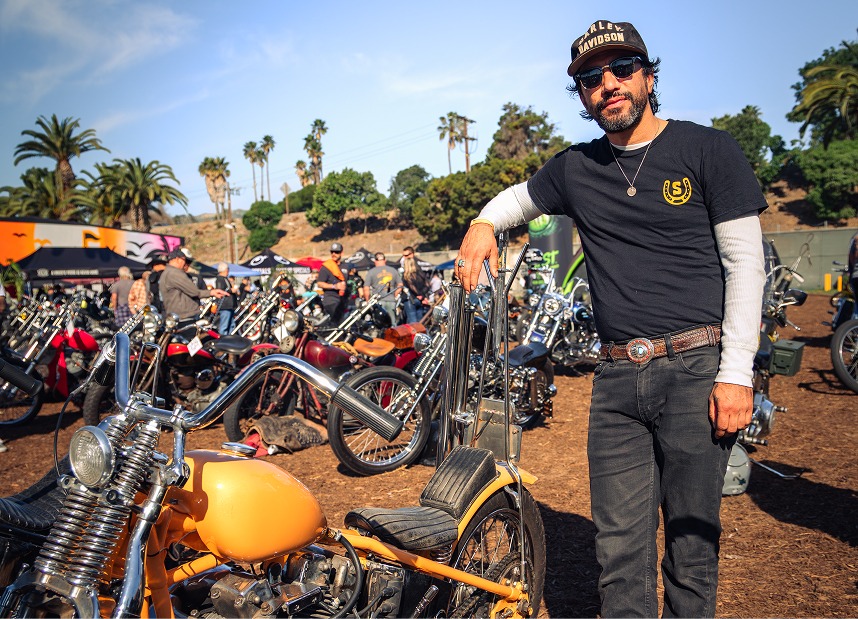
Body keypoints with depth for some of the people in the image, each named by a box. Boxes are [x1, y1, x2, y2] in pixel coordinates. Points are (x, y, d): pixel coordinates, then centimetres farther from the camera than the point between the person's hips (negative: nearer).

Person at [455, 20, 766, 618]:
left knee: (692, 541, 5)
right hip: (617, 376, 3)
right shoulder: (576, 167, 12)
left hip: (697, 367, -3)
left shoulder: (707, 148, 2)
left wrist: (736, 373, -10)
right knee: (620, 549, 6)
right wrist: (484, 223, 5)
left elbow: (746, 263, -2)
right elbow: (518, 196, 30)